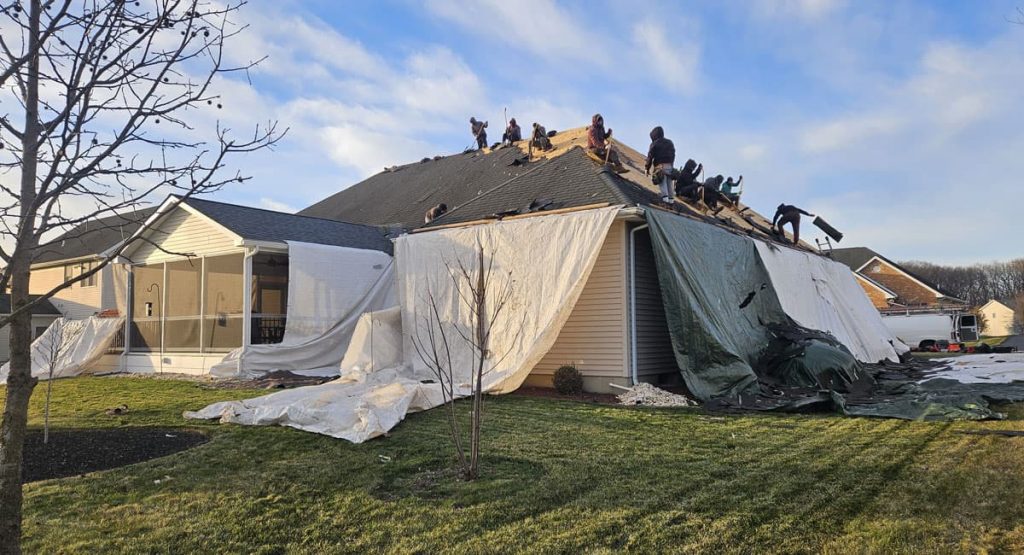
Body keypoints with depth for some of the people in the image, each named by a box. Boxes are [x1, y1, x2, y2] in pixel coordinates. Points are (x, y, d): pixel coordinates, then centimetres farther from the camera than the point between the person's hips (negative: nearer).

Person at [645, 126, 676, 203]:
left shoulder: (654, 144, -2)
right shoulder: (670, 143, 18)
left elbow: (650, 157, -3)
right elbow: (673, 155, 19)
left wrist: (647, 168, 1)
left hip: (660, 166, -6)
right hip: (669, 166, 6)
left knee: (662, 183, -11)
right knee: (669, 183, 8)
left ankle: (665, 198, -22)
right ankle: (670, 199, 8)